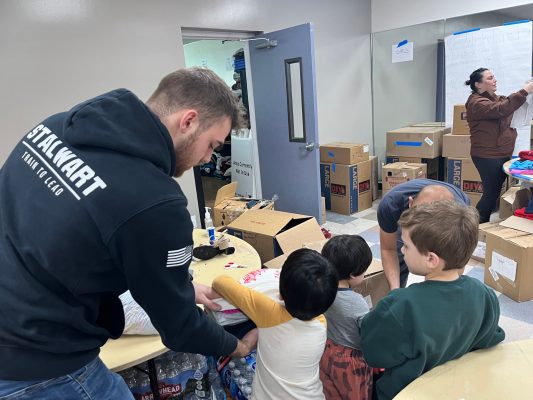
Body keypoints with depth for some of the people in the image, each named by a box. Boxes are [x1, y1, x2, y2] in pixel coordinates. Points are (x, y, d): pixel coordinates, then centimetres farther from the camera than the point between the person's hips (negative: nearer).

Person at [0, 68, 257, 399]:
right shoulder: (155, 203, -28)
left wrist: (182, 286, 13)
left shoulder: (60, 125, -3)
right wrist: (238, 346, 7)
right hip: (33, 365, -7)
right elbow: (178, 326, -12)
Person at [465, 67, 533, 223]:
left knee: (496, 193, 12)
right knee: (491, 194, -7)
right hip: (488, 156, -9)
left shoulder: (496, 98, 17)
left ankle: (482, 226, 20)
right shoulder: (476, 102, -13)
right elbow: (501, 110, -29)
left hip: (502, 154, 9)